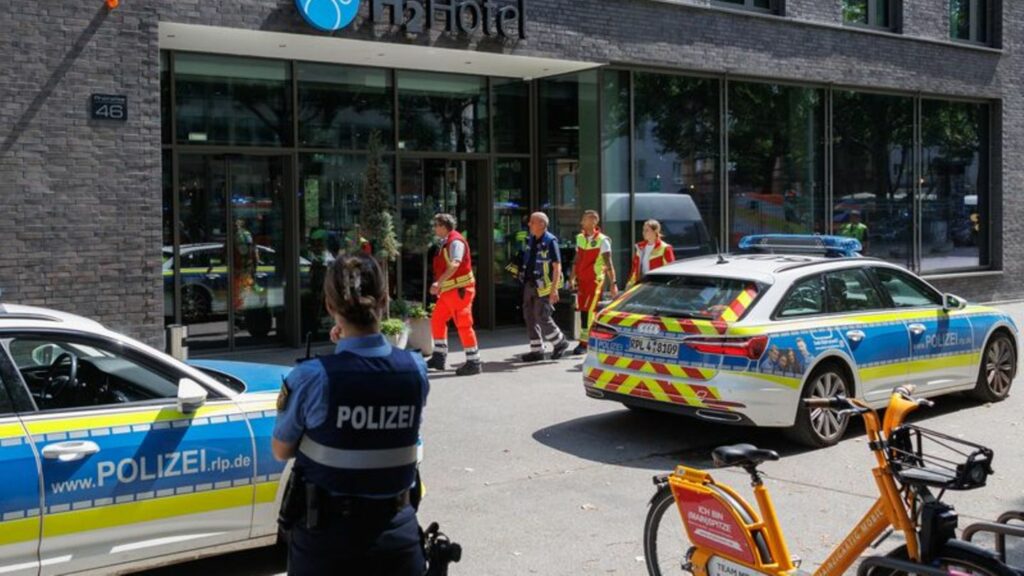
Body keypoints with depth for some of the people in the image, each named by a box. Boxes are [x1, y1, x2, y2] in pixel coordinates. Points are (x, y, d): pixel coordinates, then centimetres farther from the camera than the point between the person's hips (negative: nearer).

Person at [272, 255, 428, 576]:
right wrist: (351, 346, 3)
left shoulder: (312, 378, -19)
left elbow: (281, 451, -4)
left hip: (326, 540, -2)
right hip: (396, 535, 2)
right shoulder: (416, 370, -9)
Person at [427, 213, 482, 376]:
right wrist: (440, 285, 22)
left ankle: (473, 363, -4)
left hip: (459, 289, -10)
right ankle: (439, 357, 23)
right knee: (437, 321, 14)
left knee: (464, 325, -9)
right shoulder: (446, 243, 16)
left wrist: (439, 282, -37)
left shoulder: (455, 241, -15)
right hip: (448, 290, 10)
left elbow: (454, 264, -30)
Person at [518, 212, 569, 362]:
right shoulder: (530, 240, 9)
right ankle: (536, 350, 13)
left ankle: (560, 343, 11)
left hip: (544, 287, -8)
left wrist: (554, 289, -21)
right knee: (530, 316, 6)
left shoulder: (550, 241, -13)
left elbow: (557, 267, -15)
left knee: (542, 317, -9)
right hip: (529, 284, 8)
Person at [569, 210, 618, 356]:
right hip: (581, 280, 6)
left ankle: (584, 342, -4)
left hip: (595, 280, -6)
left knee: (589, 311, -8)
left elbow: (608, 263, -12)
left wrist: (613, 283, -17)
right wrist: (572, 277, 12)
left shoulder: (602, 240, -9)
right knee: (583, 310, 7)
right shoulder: (580, 238, 10)